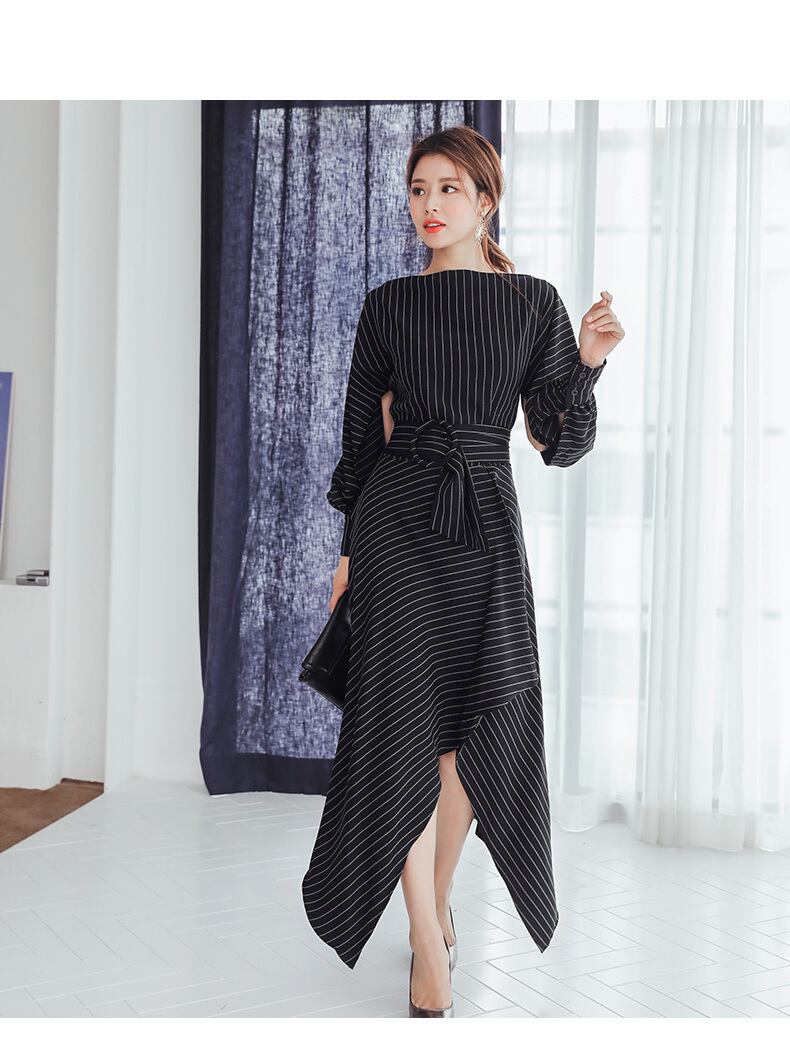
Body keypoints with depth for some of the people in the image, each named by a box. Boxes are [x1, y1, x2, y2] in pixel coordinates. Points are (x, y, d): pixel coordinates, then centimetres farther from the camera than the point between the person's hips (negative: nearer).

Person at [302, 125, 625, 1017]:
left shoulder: (535, 303, 4)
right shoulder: (388, 304, 6)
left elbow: (560, 445, 1)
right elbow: (361, 432, 8)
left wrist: (587, 363, -14)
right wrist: (347, 548, 6)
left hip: (484, 519, 1)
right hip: (396, 516, 0)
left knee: (476, 724, 4)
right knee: (406, 718, -4)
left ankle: (438, 901, 28)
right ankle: (429, 946, 5)